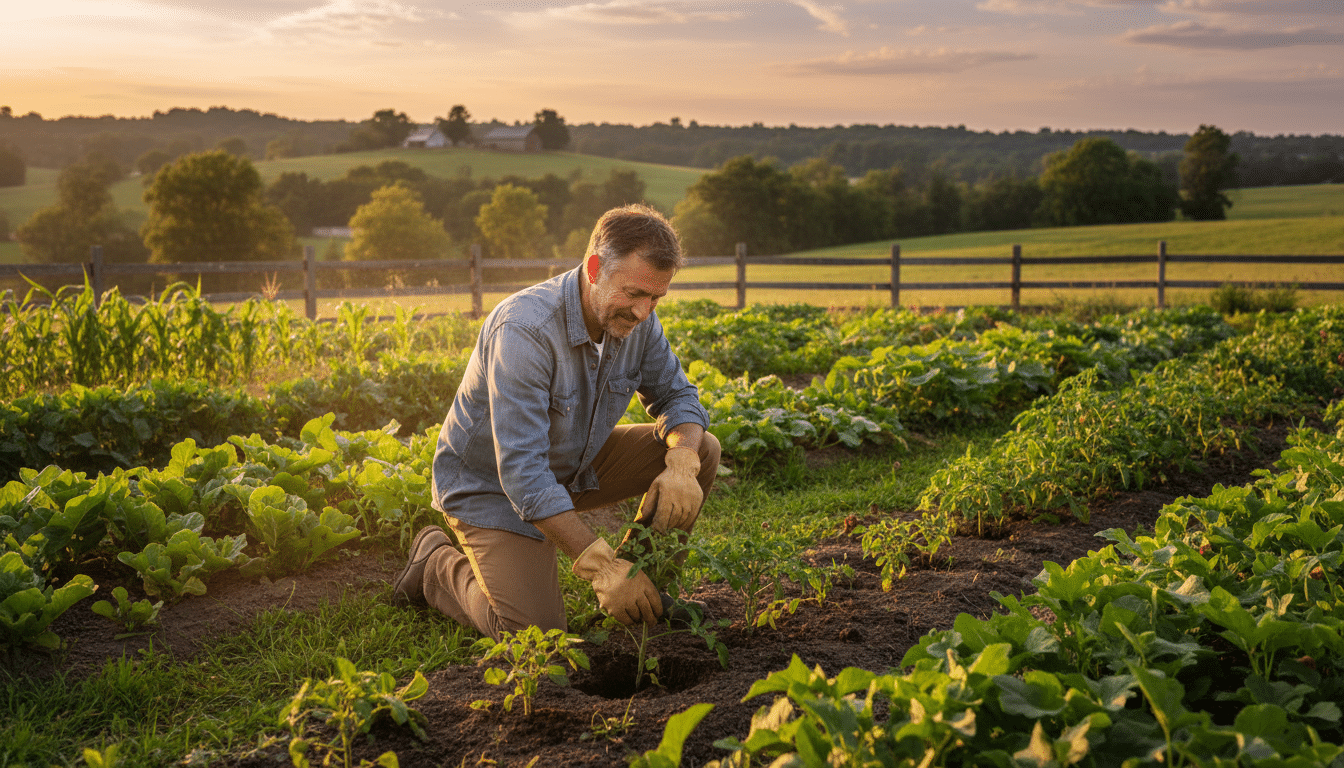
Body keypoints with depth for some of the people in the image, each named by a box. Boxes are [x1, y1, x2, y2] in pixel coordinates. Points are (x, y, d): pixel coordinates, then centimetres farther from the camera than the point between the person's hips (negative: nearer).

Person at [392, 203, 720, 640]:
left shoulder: (634, 318, -12)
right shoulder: (524, 330, -35)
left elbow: (677, 396, 0)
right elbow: (521, 472, -38)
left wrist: (682, 465, -25)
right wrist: (600, 566, -41)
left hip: (573, 466, 7)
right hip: (490, 484, -7)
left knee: (702, 450, -8)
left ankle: (644, 587, 7)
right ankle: (436, 564, 8)